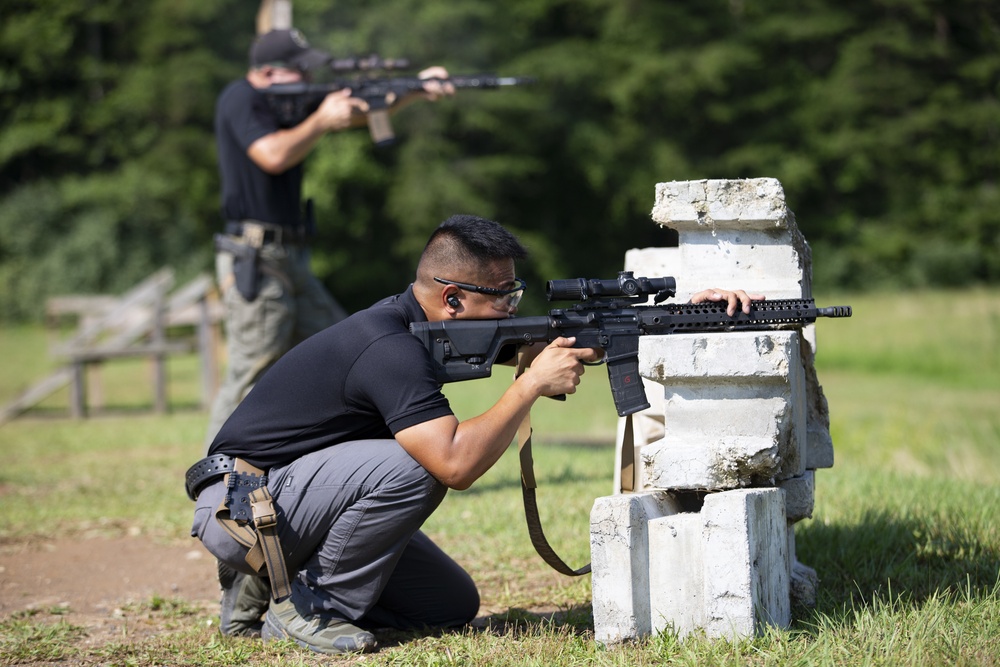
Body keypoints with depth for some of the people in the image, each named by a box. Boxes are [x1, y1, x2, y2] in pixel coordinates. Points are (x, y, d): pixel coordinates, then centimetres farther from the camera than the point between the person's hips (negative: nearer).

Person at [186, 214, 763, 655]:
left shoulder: (441, 324, 1)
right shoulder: (390, 349, -28)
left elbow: (568, 340, 4)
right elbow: (457, 465, -36)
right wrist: (533, 384, -27)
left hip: (295, 492, 9)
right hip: (239, 504, -9)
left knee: (453, 606, 7)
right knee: (409, 470, -31)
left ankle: (275, 582, 12)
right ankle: (307, 610, -13)